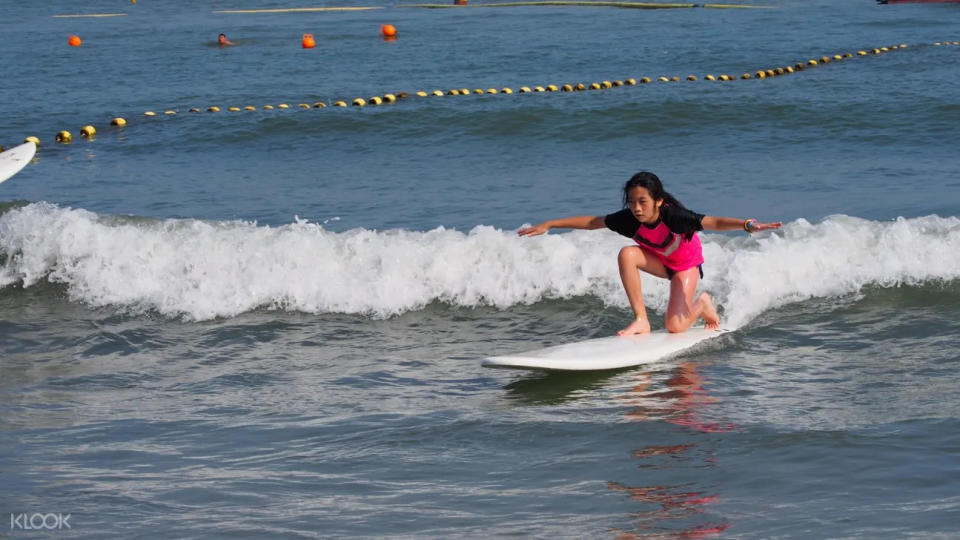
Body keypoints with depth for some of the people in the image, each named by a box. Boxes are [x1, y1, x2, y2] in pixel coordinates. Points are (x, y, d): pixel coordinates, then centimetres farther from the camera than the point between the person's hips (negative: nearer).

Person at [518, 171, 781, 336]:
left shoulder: (673, 216, -36)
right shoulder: (629, 219, -24)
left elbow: (713, 222, -46)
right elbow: (590, 221, -15)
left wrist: (748, 225, -62)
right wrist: (548, 225, -16)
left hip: (686, 264, -4)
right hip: (658, 261, 4)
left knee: (675, 326, -19)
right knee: (627, 254, -29)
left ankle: (701, 304, 17)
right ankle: (641, 321, -22)